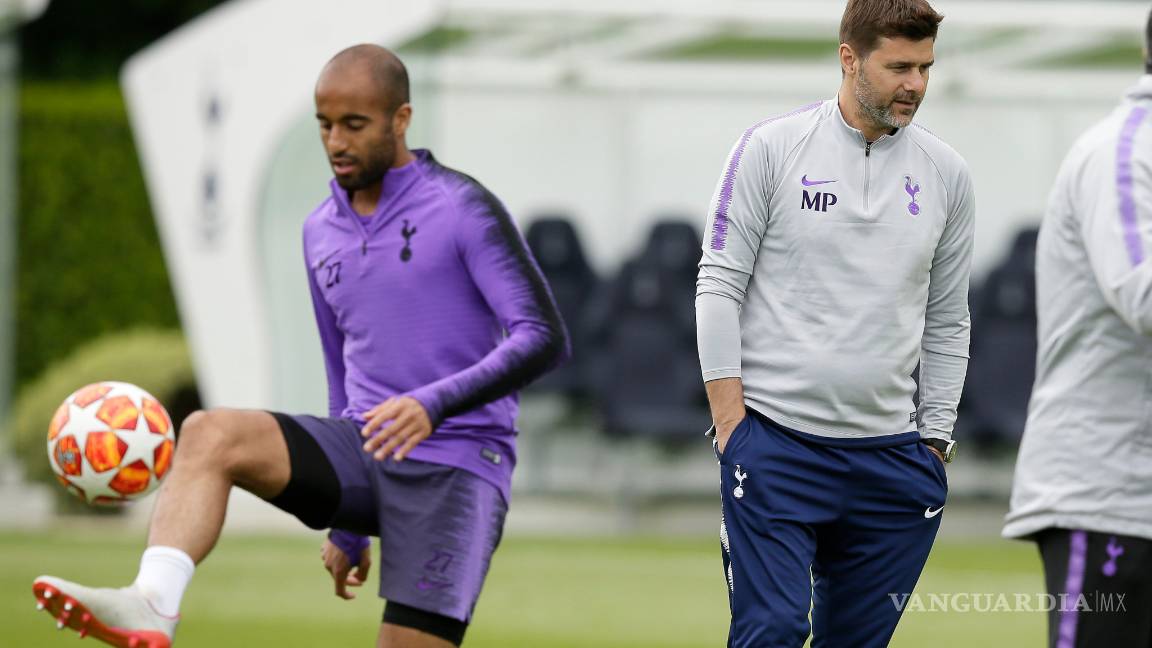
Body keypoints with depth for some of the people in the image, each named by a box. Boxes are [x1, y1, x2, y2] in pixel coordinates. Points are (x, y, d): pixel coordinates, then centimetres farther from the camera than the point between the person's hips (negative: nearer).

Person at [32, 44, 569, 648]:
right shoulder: (322, 231, 15)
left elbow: (545, 339, -14)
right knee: (209, 434, -22)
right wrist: (347, 530, 27)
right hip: (364, 461, 5)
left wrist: (435, 405, -30)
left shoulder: (465, 209, -6)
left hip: (455, 469, -5)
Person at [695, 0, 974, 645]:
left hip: (890, 452, 4)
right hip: (776, 441, -4)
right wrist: (730, 419, -7)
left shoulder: (947, 174, 9)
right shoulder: (771, 149, -1)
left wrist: (935, 439, 8)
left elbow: (947, 322, 15)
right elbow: (720, 285, -1)